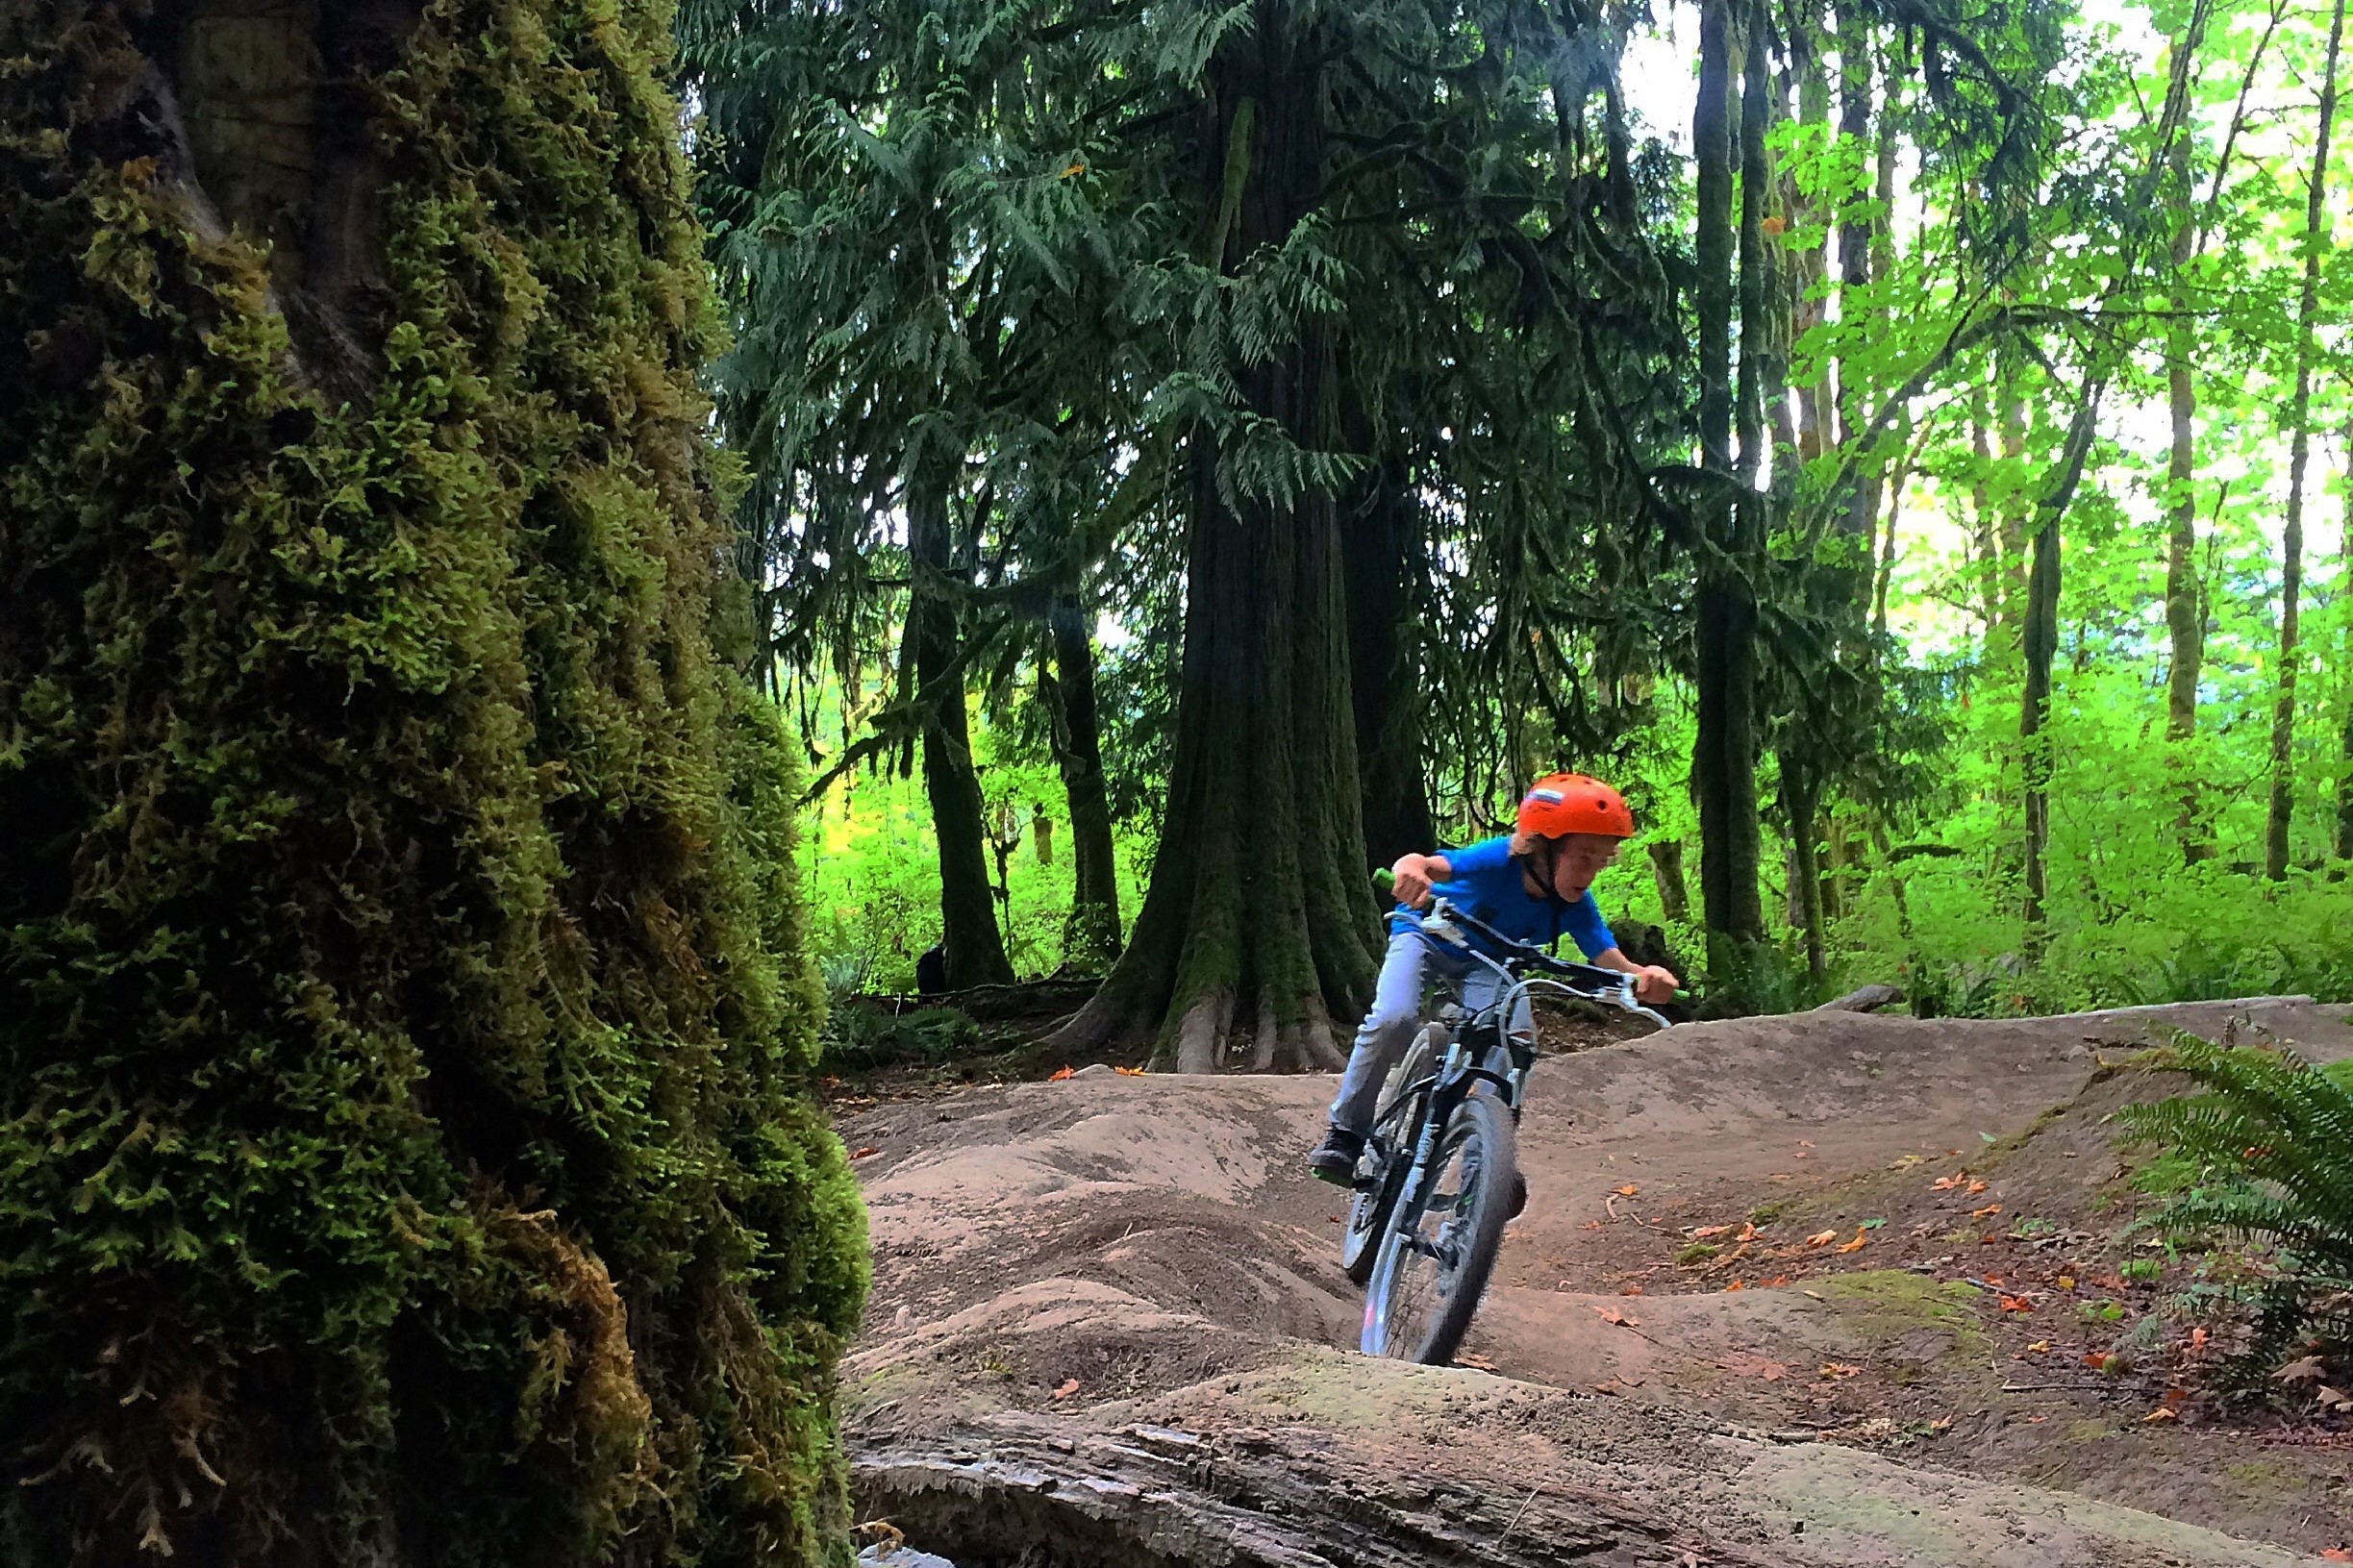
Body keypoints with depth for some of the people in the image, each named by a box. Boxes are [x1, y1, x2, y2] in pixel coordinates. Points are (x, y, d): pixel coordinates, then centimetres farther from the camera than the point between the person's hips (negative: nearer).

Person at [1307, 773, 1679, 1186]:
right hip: (1426, 935, -3)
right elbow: (1428, 865, -51)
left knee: (1516, 1037, -23)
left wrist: (1646, 976, -57)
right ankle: (1344, 1134, -11)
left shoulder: (1575, 907, -24)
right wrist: (1410, 871, -76)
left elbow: (1613, 963, -33)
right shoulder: (1499, 860, -36)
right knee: (1393, 1020, -28)